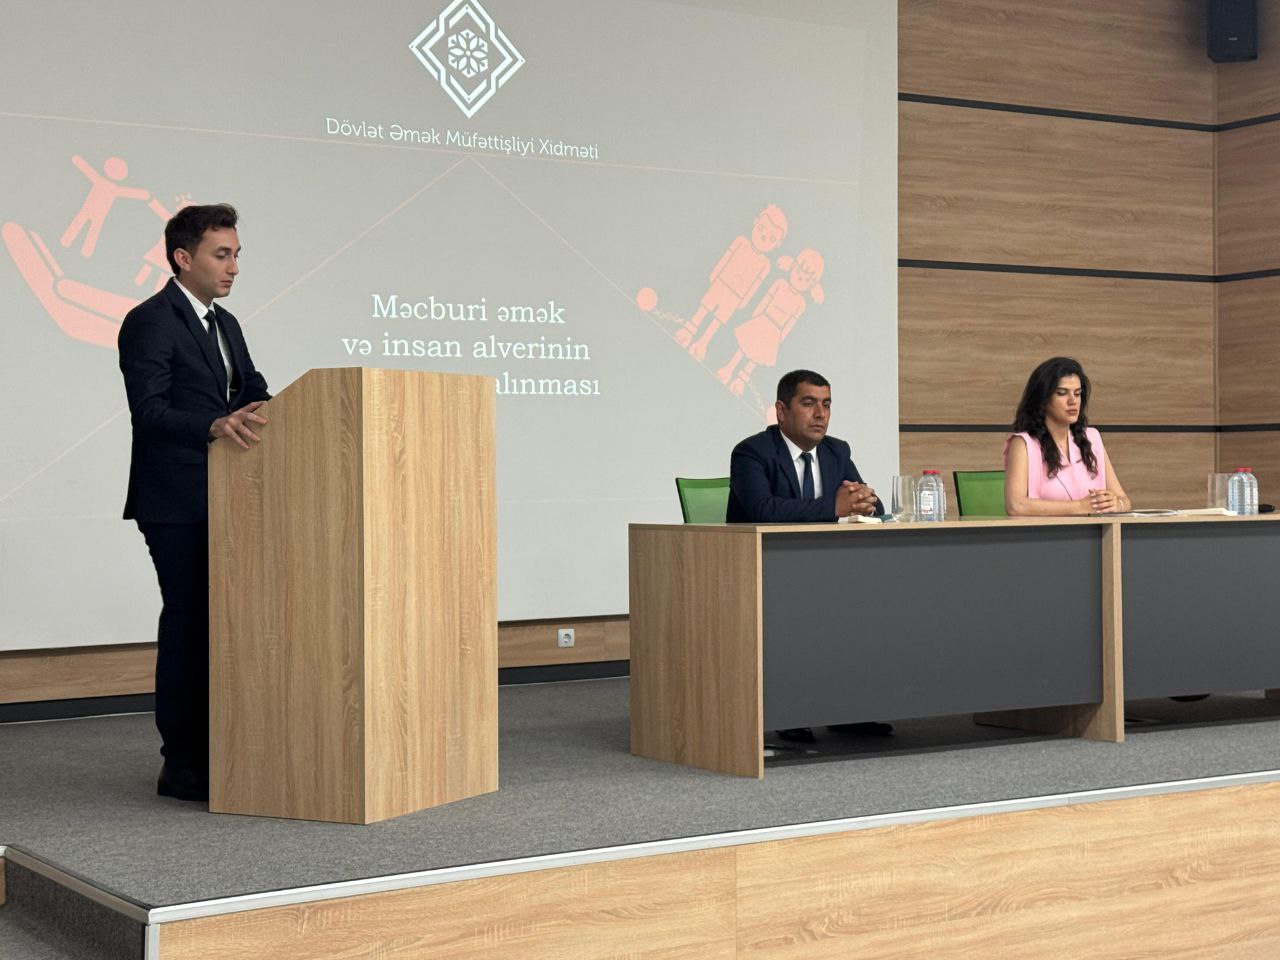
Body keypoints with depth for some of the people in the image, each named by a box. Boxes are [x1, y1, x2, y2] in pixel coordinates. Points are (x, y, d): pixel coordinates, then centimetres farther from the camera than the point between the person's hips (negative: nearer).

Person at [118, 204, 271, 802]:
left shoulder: (225, 325, 18)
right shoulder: (149, 323, -10)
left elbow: (255, 399, 17)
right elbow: (150, 410, -21)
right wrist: (214, 425, -37)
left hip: (223, 501, 8)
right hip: (176, 505, -8)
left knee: (221, 623, 11)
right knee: (189, 624, -6)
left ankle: (217, 755, 21)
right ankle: (182, 768, 1)